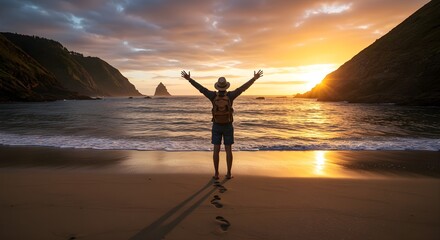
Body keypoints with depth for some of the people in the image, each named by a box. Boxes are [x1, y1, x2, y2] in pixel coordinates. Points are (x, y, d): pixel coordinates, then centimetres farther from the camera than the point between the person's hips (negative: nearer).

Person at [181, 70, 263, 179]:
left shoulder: (214, 95, -11)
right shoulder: (230, 95, -12)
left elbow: (200, 88, -9)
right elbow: (243, 88, -12)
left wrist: (189, 79, -2)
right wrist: (254, 78, -7)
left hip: (216, 126, 0)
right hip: (228, 126, 0)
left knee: (216, 150, 3)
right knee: (228, 150, 4)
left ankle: (216, 173, 4)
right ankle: (229, 173, 6)